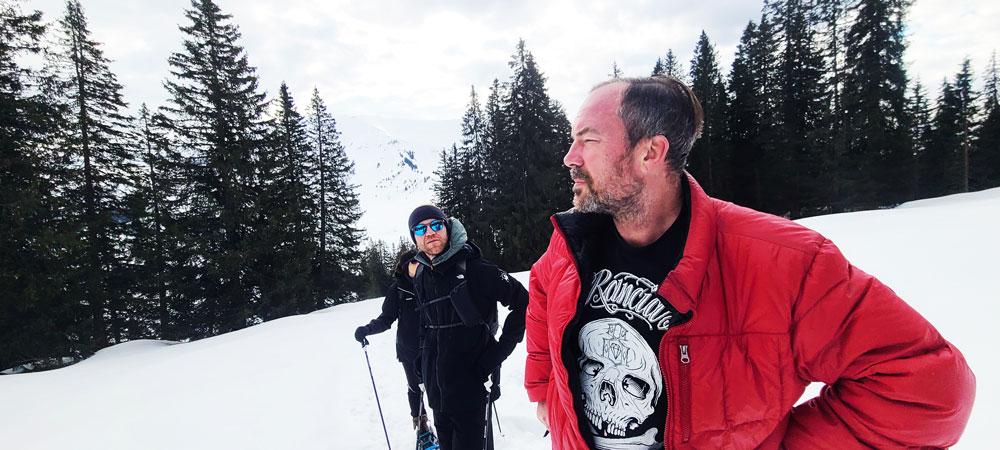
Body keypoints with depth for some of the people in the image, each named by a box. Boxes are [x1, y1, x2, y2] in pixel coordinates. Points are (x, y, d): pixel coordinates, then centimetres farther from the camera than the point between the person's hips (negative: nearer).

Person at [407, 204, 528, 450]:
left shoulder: (475, 268, -13)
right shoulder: (421, 278, 7)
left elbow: (523, 303, -11)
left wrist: (499, 351, -13)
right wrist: (426, 366, 15)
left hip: (473, 385, -6)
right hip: (437, 390, 6)